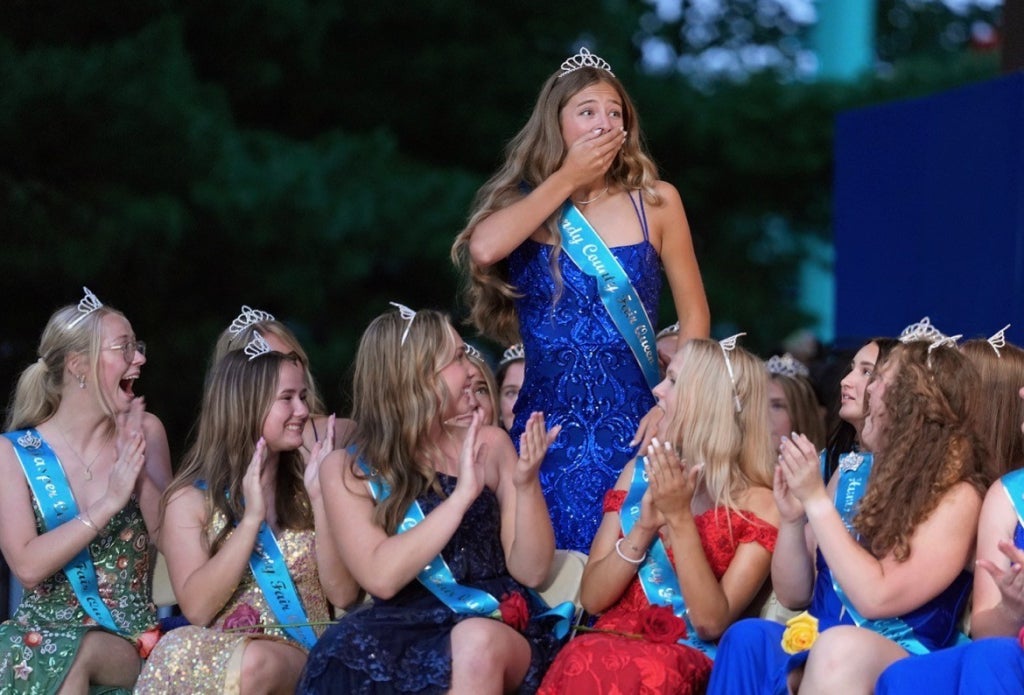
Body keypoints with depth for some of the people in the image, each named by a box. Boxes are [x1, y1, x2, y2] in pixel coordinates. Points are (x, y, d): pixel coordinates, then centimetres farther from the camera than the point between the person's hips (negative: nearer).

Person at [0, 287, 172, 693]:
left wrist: (139, 473, -16)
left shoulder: (145, 432, 5)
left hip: (134, 642, 1)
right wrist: (109, 502, -20)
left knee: (78, 654, -31)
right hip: (48, 630, -1)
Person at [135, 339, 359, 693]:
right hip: (223, 655, -1)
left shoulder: (303, 487, 11)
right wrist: (252, 517, -14)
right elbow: (196, 608, -9)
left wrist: (319, 498, -8)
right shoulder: (190, 498, 4)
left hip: (305, 658, 1)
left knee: (256, 663, -33)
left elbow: (343, 594, 0)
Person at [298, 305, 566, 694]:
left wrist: (526, 483, -11)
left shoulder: (489, 444, 9)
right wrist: (462, 495, -17)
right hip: (406, 634, -1)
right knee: (352, 659, -36)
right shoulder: (348, 470, 3)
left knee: (476, 643, -36)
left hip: (499, 626, 1)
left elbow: (532, 571, 5)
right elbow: (381, 577, -12)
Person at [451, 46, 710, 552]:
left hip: (631, 428, -1)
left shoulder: (655, 202, 2)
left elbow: (694, 317, 6)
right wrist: (566, 179, -10)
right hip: (549, 428, 1)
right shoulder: (525, 205, 4)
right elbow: (483, 249, -19)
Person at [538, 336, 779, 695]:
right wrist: (644, 527, -8)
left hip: (688, 660, -3)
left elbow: (712, 622, -9)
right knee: (583, 665, -35)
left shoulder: (757, 505, -1)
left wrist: (680, 519, -15)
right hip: (615, 641, 3)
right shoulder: (640, 472, 12)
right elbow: (592, 598, 8)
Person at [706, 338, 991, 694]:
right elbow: (794, 595, 14)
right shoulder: (851, 473, 11)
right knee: (747, 637, -28)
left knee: (838, 648, -38)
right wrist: (791, 518, -5)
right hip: (814, 650, 5)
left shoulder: (956, 497, -7)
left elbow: (876, 598, -17)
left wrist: (816, 500, -15)